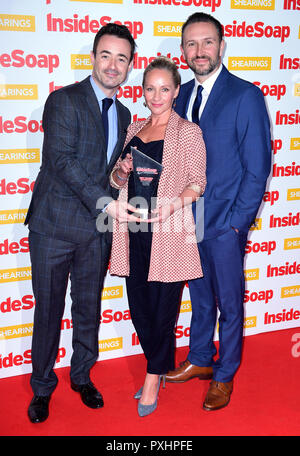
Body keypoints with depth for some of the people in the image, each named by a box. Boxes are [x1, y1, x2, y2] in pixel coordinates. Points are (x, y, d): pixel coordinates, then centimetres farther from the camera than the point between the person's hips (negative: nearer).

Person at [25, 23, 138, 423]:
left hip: (98, 229, 5)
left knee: (89, 308, 15)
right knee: (48, 311, 6)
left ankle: (82, 376, 35)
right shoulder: (64, 100, -7)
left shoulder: (123, 114, 14)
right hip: (54, 225, -5)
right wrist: (104, 201, -25)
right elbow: (61, 159, -18)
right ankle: (42, 387, 26)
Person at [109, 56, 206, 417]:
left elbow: (198, 183, -3)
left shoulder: (189, 132, -1)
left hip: (168, 231, -5)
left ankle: (153, 378, 22)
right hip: (134, 230, 5)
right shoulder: (134, 130, 14)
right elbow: (117, 181, 19)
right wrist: (122, 171, -4)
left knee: (162, 308, 2)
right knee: (139, 306, 10)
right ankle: (162, 368, 32)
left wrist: (174, 203, -21)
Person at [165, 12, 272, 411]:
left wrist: (235, 222, -14)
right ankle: (200, 360, 39)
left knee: (229, 302, 10)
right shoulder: (183, 94, 7)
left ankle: (224, 375, 28)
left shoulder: (246, 96, -11)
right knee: (200, 297, 20)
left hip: (226, 223, -5)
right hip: (190, 220, 5)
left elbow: (257, 168, -12)